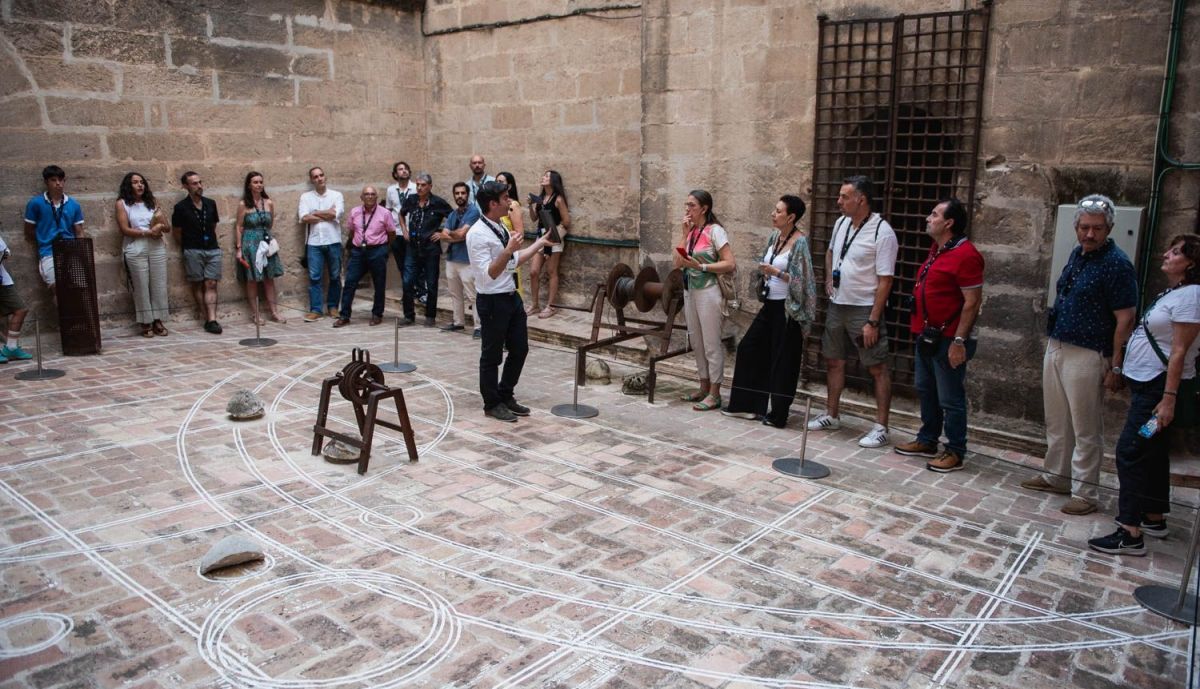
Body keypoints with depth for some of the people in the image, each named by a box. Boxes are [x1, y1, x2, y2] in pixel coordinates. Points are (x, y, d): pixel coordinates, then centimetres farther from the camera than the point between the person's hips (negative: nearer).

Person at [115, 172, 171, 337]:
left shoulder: (152, 202, 14)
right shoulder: (122, 203, 3)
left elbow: (167, 228, 11)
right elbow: (124, 229, -7)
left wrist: (161, 224, -11)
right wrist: (148, 232, -13)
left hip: (157, 247, 3)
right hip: (136, 250, -3)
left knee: (159, 285, 2)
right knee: (141, 286, -1)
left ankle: (158, 321, 8)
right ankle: (146, 323, 4)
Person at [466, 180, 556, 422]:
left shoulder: (501, 228, 8)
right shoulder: (478, 234, -19)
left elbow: (515, 261, 19)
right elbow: (488, 274, -24)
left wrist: (539, 243, 22)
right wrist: (508, 250, -33)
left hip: (512, 297, 9)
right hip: (492, 301, -9)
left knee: (520, 349, 15)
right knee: (492, 355, 7)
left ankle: (506, 396, 33)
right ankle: (492, 404, 24)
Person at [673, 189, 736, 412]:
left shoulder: (714, 231, -10)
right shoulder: (691, 231, 11)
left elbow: (730, 264, -16)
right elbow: (678, 262, 2)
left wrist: (701, 266, -20)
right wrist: (685, 234, -2)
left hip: (708, 292, -8)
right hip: (689, 291, 8)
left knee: (711, 344, -2)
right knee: (696, 342, 14)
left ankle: (714, 394, 6)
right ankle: (703, 388, 25)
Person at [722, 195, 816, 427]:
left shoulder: (799, 242, -14)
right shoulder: (775, 236, 8)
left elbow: (800, 281, -17)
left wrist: (776, 272, -23)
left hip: (787, 308, -8)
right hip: (770, 304, 8)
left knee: (782, 359, 1)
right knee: (749, 347, 11)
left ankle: (778, 414, 13)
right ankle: (748, 405, 21)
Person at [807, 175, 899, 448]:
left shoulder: (882, 232, -17)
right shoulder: (841, 223, 5)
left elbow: (885, 281, -18)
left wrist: (873, 321, -21)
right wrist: (828, 278, 9)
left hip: (864, 309, -8)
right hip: (837, 304, 8)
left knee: (877, 368, 0)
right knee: (834, 361, 16)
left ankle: (881, 428, 7)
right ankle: (831, 415, 30)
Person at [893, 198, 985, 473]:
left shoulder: (965, 255, -17)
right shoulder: (937, 250, 13)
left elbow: (972, 302, -19)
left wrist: (959, 341, -21)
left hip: (947, 339, -10)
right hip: (926, 336, 10)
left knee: (950, 399, 0)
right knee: (926, 391, 18)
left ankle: (955, 453, 11)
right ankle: (927, 441, 31)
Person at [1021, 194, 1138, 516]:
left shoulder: (1116, 264, -14)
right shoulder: (1077, 254, 10)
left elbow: (1125, 320, -16)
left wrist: (1115, 367, -17)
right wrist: (1051, 341, 16)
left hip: (1086, 356, -8)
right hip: (1056, 347, 8)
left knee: (1086, 429, 1)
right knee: (1056, 422, 18)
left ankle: (1084, 493, 9)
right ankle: (1056, 476, 32)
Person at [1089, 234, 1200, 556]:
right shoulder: (1172, 293, 14)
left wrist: (1169, 398, -22)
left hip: (1161, 386, -10)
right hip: (1146, 383, 10)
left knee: (1131, 451, -11)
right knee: (1152, 453, 17)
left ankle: (1130, 533, -9)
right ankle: (1155, 519, 30)